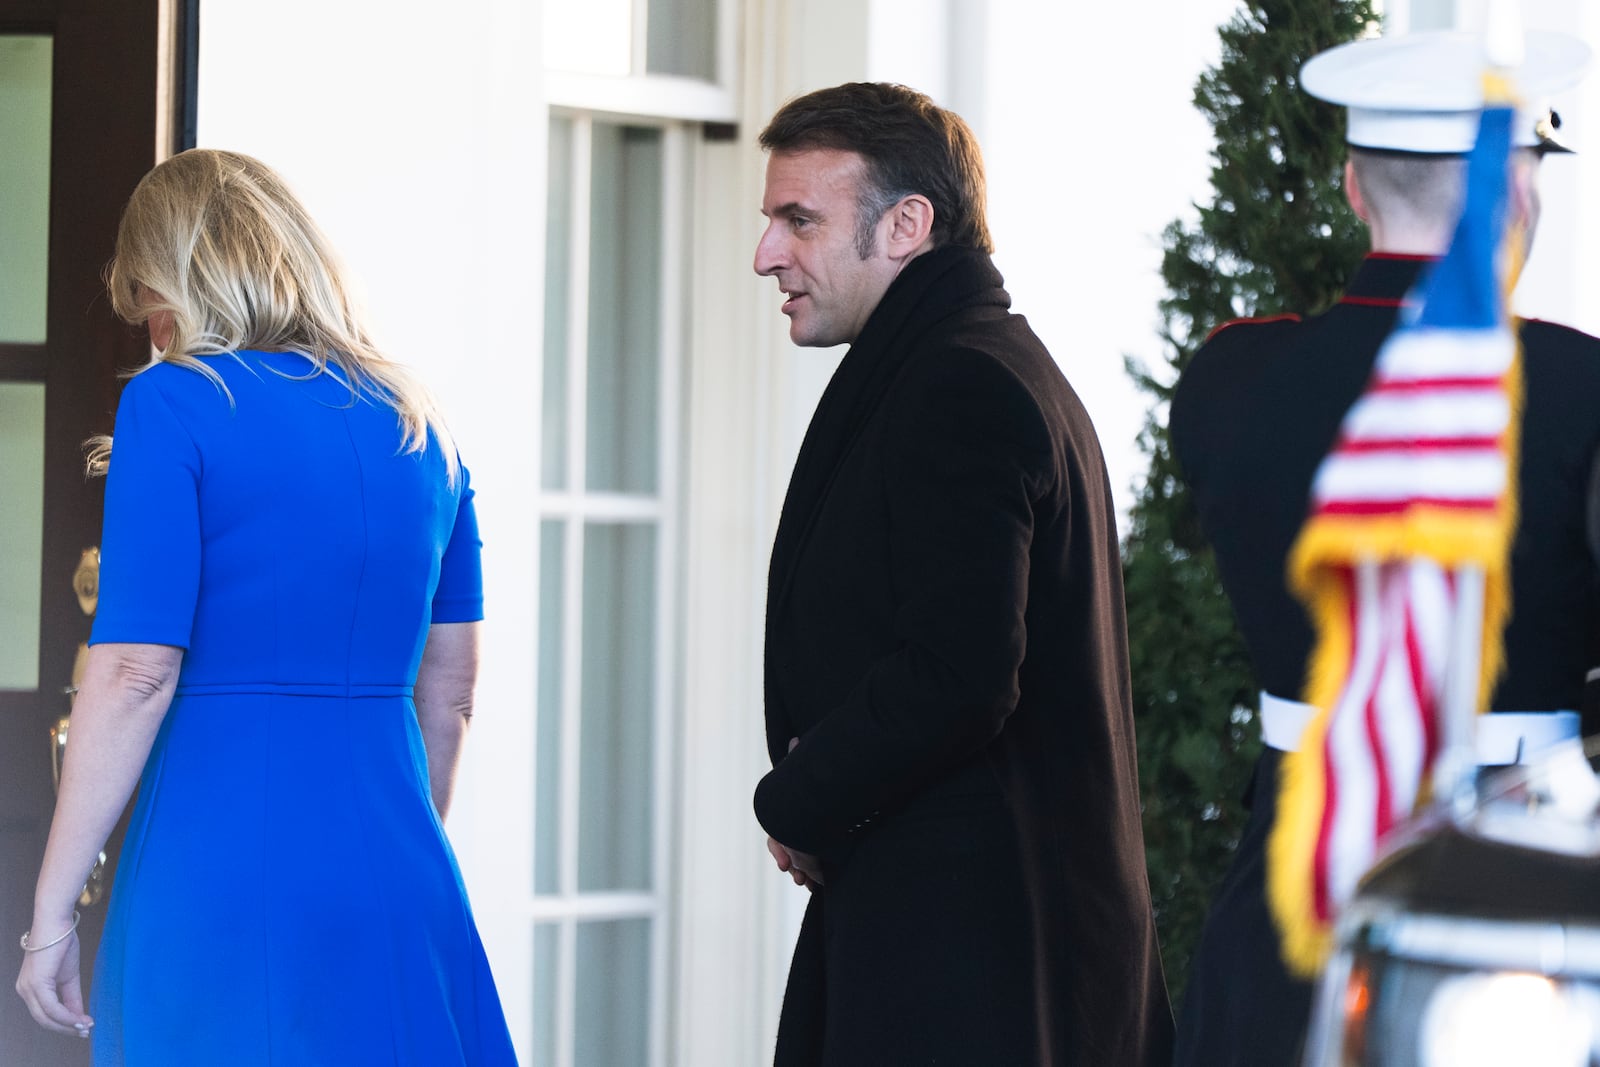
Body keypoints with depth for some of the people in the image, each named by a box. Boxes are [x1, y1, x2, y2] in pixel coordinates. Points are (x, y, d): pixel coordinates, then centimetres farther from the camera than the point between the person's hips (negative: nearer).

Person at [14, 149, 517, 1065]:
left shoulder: (176, 405, -5)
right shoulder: (416, 425, 13)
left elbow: (135, 673, -11)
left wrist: (52, 913, -8)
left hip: (220, 864, -5)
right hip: (397, 877, 5)